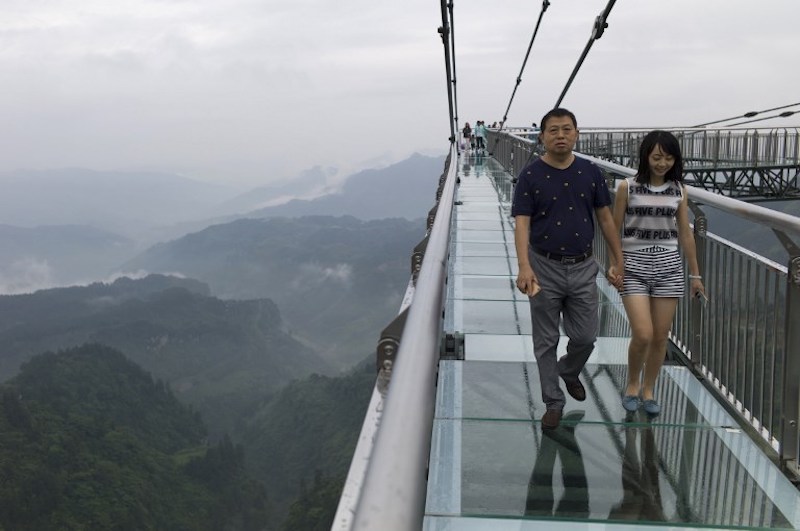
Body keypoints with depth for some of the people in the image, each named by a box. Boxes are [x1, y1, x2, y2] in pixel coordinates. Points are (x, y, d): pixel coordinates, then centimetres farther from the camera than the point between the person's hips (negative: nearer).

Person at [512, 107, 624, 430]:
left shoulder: (590, 172, 1)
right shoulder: (530, 176, -8)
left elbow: (605, 218, 7)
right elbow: (522, 223, -14)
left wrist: (618, 261, 6)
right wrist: (524, 266, -28)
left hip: (582, 268, 2)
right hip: (545, 268, -2)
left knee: (585, 337, 8)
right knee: (546, 341, 6)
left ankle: (569, 372, 40)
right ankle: (553, 402, 20)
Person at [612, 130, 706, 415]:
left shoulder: (679, 191, 5)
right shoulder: (628, 187, -4)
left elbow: (685, 234, 10)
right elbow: (615, 230, 0)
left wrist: (695, 274, 12)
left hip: (668, 267, 3)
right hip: (634, 266, -3)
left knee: (660, 337, 6)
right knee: (643, 335, -11)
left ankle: (648, 389, 25)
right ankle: (632, 385, 16)